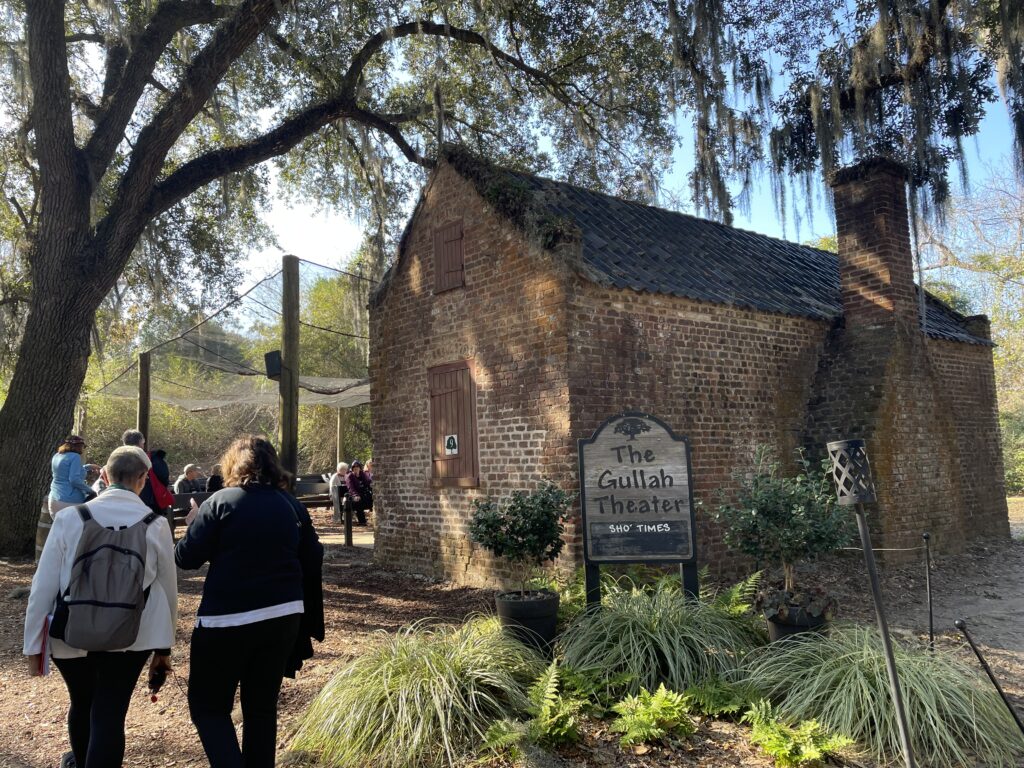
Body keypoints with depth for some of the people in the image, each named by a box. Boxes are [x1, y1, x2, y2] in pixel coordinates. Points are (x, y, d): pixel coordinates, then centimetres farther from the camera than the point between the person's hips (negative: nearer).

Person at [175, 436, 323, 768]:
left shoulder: (220, 502, -8)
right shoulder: (292, 505, 4)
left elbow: (186, 558, -6)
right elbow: (311, 564, 6)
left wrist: (194, 519, 11)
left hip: (227, 619, -4)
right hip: (284, 615, 4)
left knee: (208, 705, 10)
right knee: (262, 705, 17)